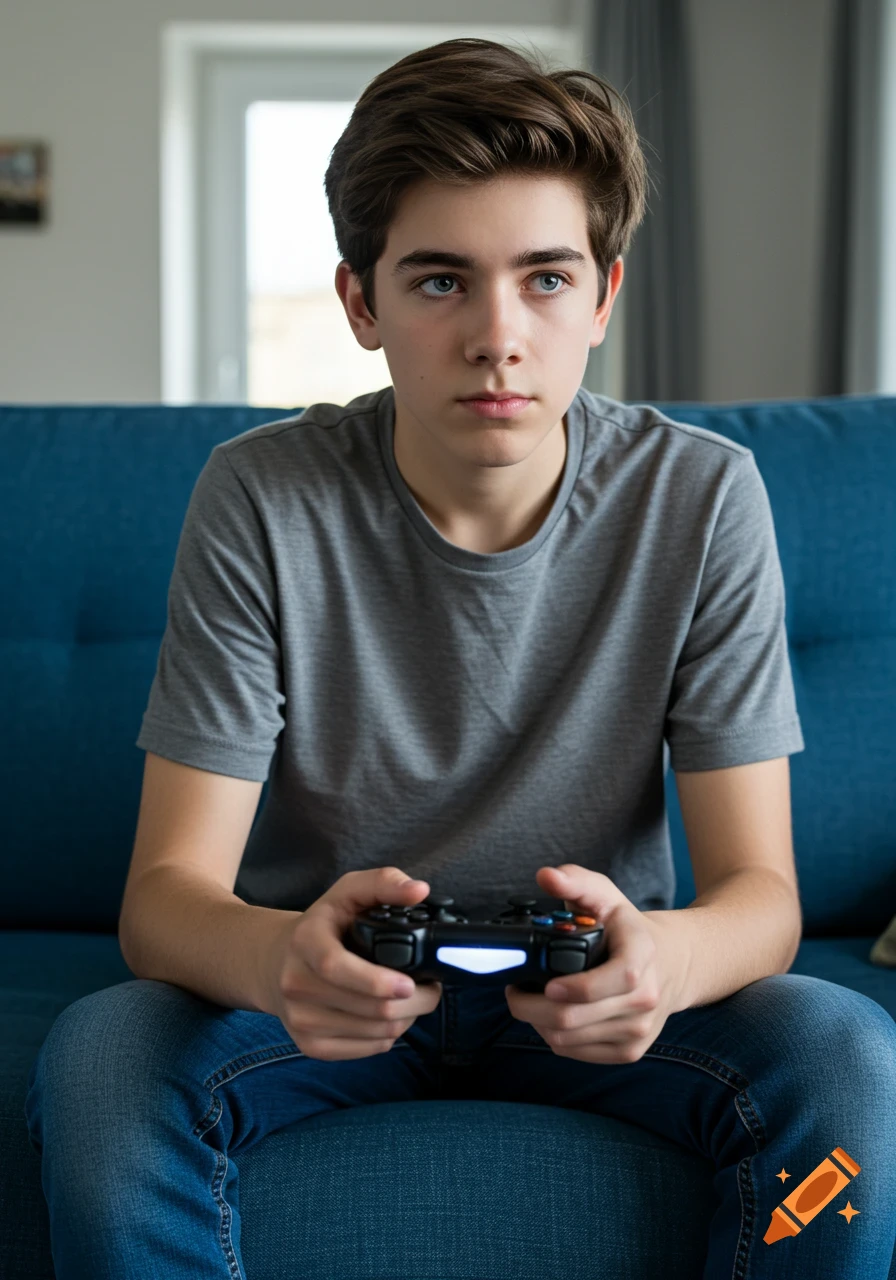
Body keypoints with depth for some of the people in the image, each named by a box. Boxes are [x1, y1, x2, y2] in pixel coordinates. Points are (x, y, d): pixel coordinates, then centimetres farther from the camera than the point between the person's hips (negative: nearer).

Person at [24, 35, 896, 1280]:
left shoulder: (701, 499, -13)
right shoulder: (262, 500, -15)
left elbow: (761, 889, -14)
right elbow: (166, 891, -17)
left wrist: (664, 961, -40)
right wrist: (279, 956, -43)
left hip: (588, 990, 1)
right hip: (333, 987, 0)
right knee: (99, 1057, -30)